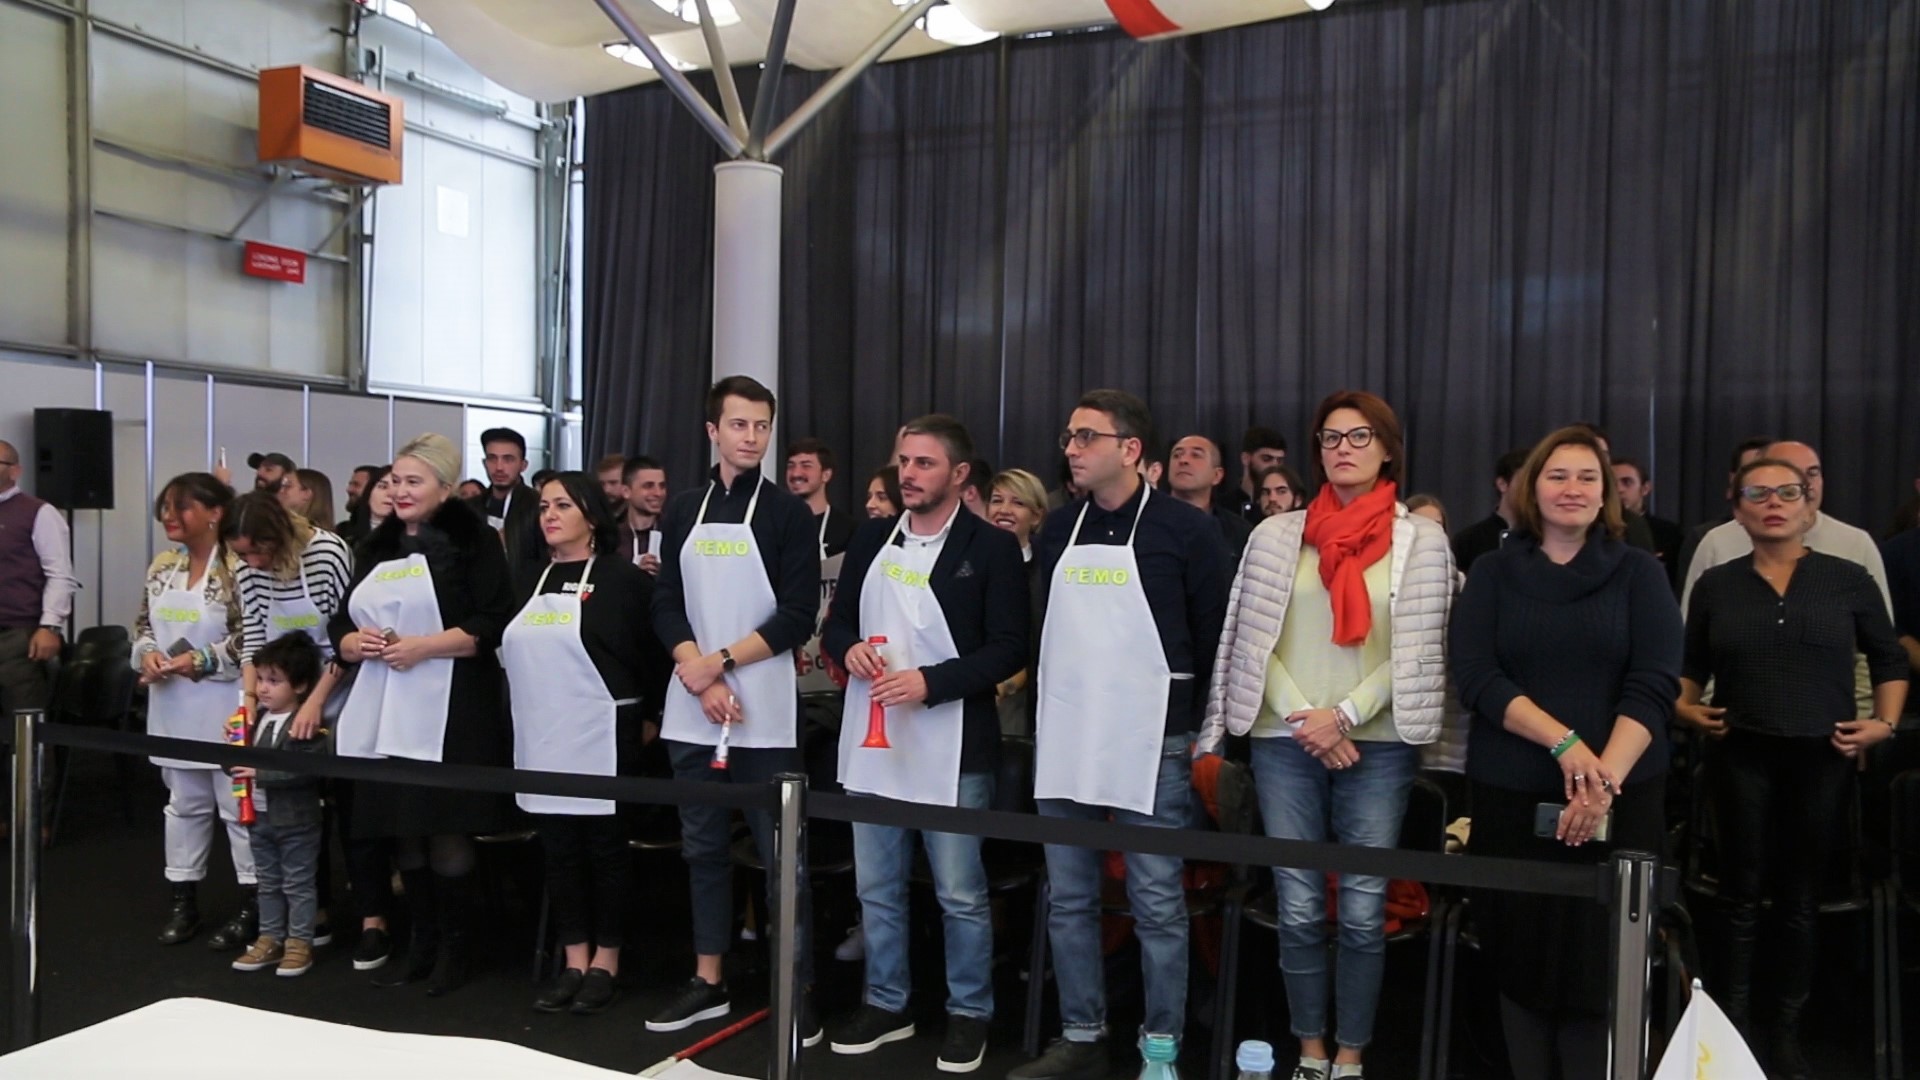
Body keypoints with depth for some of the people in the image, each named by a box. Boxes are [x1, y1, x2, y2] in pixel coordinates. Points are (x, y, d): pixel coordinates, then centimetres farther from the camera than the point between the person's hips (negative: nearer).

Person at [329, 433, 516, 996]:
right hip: (384, 714, 6)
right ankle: (420, 942, 25)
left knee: (447, 834, -1)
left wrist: (423, 646, -18)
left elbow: (494, 624, -12)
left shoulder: (472, 541, -3)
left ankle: (453, 946, 14)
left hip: (450, 714, -6)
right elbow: (339, 627, 17)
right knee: (402, 832, 12)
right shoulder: (376, 548, 17)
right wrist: (357, 642, -5)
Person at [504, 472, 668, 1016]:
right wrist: (521, 714, 13)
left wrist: (645, 716, -7)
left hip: (602, 736, -6)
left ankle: (606, 962, 14)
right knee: (559, 849, 9)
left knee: (606, 847, 3)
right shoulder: (532, 581, 13)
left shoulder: (622, 578, -6)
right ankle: (574, 962, 19)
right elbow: (512, 652, 19)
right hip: (542, 739, 6)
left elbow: (655, 651, -8)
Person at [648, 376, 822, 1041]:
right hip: (692, 711, 4)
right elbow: (666, 606, 5)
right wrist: (701, 678, -10)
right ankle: (708, 982, 25)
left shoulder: (788, 513, -1)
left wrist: (720, 661, -14)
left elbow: (799, 615, -8)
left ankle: (797, 992, 10)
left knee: (781, 854, 1)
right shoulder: (684, 512, 10)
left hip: (765, 714, -4)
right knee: (703, 849, 13)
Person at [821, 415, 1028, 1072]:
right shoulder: (871, 539, 10)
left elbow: (1009, 648, -11)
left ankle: (969, 1014, 23)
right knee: (876, 887, 15)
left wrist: (930, 682, -20)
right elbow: (836, 622, 15)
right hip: (872, 740, 5)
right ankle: (886, 1005, 31)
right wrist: (849, 650, -8)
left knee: (960, 892, 6)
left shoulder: (992, 547, -6)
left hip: (952, 746, -5)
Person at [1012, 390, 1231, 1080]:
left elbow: (1217, 634, -3)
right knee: (1068, 900, 11)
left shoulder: (1184, 529, -6)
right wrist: (1046, 709, 13)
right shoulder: (1058, 529, 10)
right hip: (1063, 740, 6)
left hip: (1150, 744, -5)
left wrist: (1201, 727, -2)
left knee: (1156, 903, 4)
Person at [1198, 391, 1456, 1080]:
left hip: (1376, 746, -1)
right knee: (1299, 910, 6)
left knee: (1363, 914, 3)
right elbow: (1252, 642, 4)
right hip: (1284, 742, 1)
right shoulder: (1276, 536, 8)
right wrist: (1306, 721, -7)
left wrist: (1343, 716, -10)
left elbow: (1418, 655, -1)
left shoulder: (1422, 540, 4)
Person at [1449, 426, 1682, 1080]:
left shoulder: (1640, 573, 5)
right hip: (1512, 796, 1)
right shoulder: (1493, 573, 6)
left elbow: (1654, 685, -4)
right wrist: (1563, 742, -17)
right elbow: (1476, 678, -5)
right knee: (1521, 952, 6)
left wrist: (1606, 775, -16)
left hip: (1620, 798, 0)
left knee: (1603, 961, 0)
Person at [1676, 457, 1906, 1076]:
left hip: (1823, 758, 0)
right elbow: (1691, 667, 13)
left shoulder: (1849, 579, 1)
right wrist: (1686, 707, -5)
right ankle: (1733, 1028, 16)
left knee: (1800, 899, 9)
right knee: (1742, 895, 5)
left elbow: (1890, 660, 10)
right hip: (1742, 757, 0)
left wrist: (1884, 724, -2)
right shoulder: (1715, 585, 3)